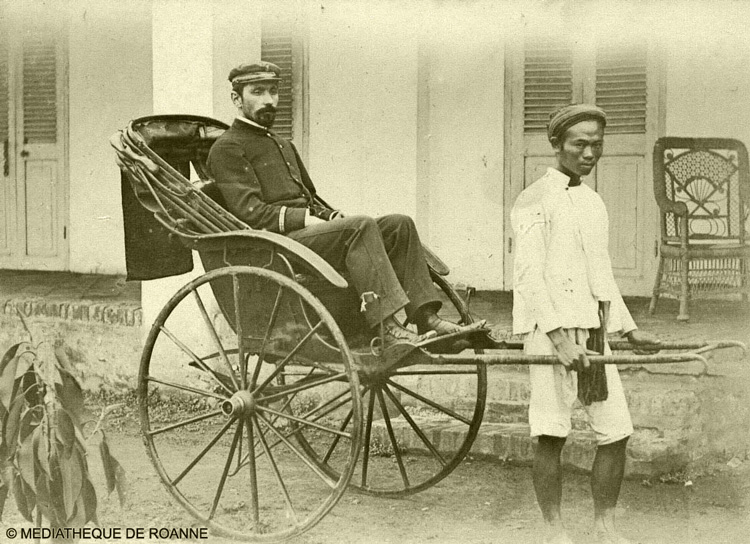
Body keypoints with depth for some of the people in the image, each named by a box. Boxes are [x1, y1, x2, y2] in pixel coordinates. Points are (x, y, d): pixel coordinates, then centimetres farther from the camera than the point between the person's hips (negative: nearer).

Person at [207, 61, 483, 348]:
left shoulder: (284, 145, 28)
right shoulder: (227, 148, -1)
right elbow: (250, 212, -13)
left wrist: (333, 217, 6)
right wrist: (307, 218, -17)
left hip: (307, 228, 9)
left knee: (399, 224, -7)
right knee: (361, 226, -30)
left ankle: (426, 318, -15)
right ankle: (387, 329, -37)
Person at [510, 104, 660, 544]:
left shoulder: (594, 203, 18)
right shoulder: (534, 202, -5)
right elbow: (528, 275, -14)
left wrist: (629, 329, 24)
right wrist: (560, 336, -23)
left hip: (593, 329, 7)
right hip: (550, 330, -7)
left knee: (616, 431, 4)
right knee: (552, 434, -6)